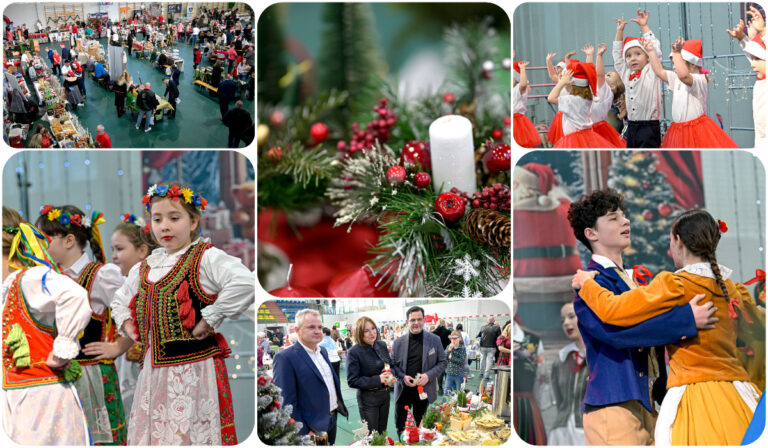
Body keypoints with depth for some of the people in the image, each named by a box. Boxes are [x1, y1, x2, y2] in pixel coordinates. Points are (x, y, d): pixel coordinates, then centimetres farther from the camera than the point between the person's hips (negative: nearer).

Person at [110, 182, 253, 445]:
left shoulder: (205, 258, -8)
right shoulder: (145, 268, 15)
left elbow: (244, 283, -26)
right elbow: (120, 300, 34)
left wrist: (210, 319, -21)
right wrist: (127, 325, 14)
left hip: (193, 368, -7)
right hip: (153, 368, 7)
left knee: (190, 433, -8)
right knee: (149, 433, 9)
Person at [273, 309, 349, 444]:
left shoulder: (322, 351, 9)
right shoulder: (285, 358, -17)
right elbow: (286, 403, -19)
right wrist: (303, 433, -20)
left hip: (332, 420, 8)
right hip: (312, 430, -8)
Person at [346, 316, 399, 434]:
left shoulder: (382, 345, 0)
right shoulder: (354, 352, -18)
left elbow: (393, 365, 12)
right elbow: (352, 381, -18)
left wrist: (392, 375, -12)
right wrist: (378, 380, -25)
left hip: (385, 395, 6)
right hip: (368, 399, -6)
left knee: (382, 432, 20)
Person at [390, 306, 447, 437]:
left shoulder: (435, 340, -1)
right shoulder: (398, 342, 0)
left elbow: (443, 362, 2)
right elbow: (392, 364, 6)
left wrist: (429, 375, -14)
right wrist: (403, 377, -13)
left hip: (423, 390, 0)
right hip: (403, 390, 0)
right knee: (400, 425, 4)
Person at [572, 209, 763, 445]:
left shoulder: (676, 285, -9)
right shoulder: (733, 288, 11)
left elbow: (613, 310, -11)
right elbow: (758, 325, 31)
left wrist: (587, 283, 8)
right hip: (737, 395, 6)